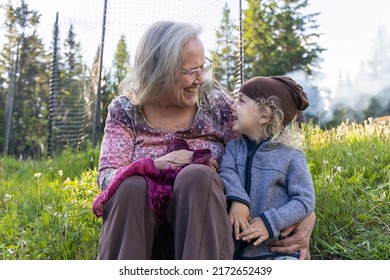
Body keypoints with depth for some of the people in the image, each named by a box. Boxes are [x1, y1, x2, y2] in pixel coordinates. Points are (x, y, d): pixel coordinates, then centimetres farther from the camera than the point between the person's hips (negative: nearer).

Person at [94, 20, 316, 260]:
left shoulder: (217, 103, 0)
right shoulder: (126, 109, 1)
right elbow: (106, 176, -6)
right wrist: (157, 165, -24)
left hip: (204, 226, 0)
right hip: (138, 230, 0)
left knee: (198, 175, -31)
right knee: (132, 185, -31)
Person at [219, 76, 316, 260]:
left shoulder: (290, 156, -8)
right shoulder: (234, 146, 5)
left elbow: (305, 200, -9)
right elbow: (227, 173, -11)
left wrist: (270, 222, -19)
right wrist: (237, 199, -32)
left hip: (278, 248, -3)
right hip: (237, 245, 4)